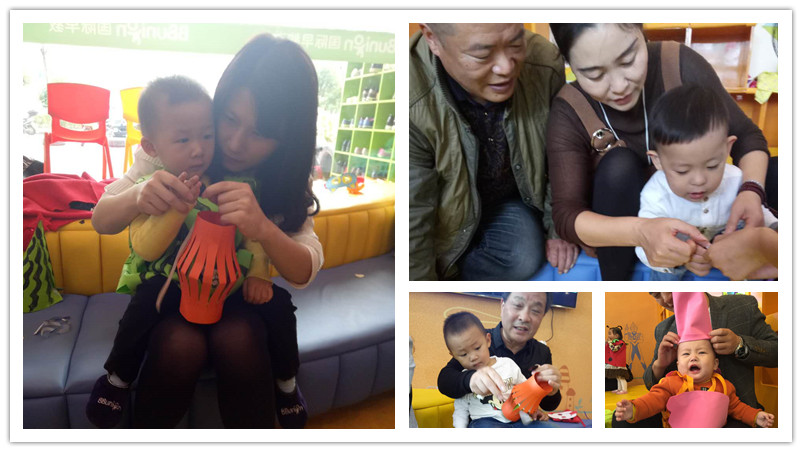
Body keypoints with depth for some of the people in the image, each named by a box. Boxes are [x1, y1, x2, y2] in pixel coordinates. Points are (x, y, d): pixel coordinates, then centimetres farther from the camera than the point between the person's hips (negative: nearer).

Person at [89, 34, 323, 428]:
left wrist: (263, 229, -46)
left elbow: (304, 272, -23)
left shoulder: (286, 178, -13)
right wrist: (137, 199, -39)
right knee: (180, 344, -30)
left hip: (242, 295, 0)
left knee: (237, 338, -31)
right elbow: (100, 220, -14)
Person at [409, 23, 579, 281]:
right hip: (447, 209, -3)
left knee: (524, 258, -19)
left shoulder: (546, 66, -25)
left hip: (508, 198, 3)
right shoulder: (414, 104, -37)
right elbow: (412, 217, -25)